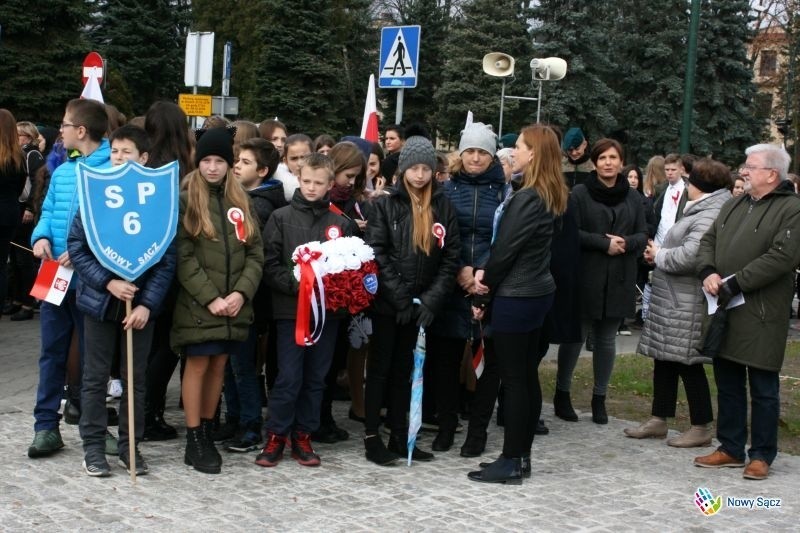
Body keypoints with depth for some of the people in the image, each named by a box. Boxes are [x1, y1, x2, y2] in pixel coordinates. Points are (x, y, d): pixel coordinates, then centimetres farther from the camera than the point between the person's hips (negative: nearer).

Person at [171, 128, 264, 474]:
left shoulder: (240, 201, 13)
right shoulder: (185, 199, -2)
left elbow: (255, 253, 8)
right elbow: (183, 256, -9)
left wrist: (241, 292, -7)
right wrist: (210, 298, -15)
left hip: (234, 305, 4)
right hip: (197, 303, -4)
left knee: (219, 366, 9)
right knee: (198, 365, -1)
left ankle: (207, 432, 20)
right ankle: (194, 441, 7)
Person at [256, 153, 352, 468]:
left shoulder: (340, 223, 6)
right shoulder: (281, 218, 1)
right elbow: (270, 264, -4)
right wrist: (296, 284, -17)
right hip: (291, 309, -3)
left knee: (316, 377, 9)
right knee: (289, 376, -4)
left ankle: (303, 436, 19)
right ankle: (276, 436, 9)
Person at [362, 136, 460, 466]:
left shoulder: (443, 208, 5)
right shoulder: (386, 205, -3)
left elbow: (450, 258, 2)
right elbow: (377, 254, -10)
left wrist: (432, 300, -8)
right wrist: (400, 298, -15)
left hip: (420, 305, 3)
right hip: (387, 304, -3)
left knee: (404, 370, 12)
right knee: (380, 369, 4)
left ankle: (400, 436, 19)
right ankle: (371, 437, 10)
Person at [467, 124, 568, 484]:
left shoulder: (527, 198, -18)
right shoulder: (547, 196, 10)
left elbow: (506, 249, -15)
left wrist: (482, 294, -4)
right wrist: (486, 272, -2)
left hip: (515, 297, -9)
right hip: (536, 293, 9)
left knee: (513, 379, -3)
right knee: (527, 376, 12)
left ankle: (510, 462, 3)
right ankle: (522, 456, 20)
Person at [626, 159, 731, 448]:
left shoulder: (710, 216, -19)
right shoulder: (701, 210, 16)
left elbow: (690, 256, -29)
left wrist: (659, 256, -12)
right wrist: (660, 253, 2)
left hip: (688, 304, -11)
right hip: (672, 300, 11)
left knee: (688, 364, -2)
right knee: (664, 360, 15)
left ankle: (701, 428, 9)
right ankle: (658, 420, 24)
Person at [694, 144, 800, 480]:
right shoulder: (734, 205, 15)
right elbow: (708, 241, 16)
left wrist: (733, 283, -19)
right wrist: (708, 272, -6)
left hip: (761, 316, -7)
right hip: (726, 312, 7)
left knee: (763, 389, 4)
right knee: (728, 384, 14)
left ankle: (762, 455, 14)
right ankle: (730, 449, 26)